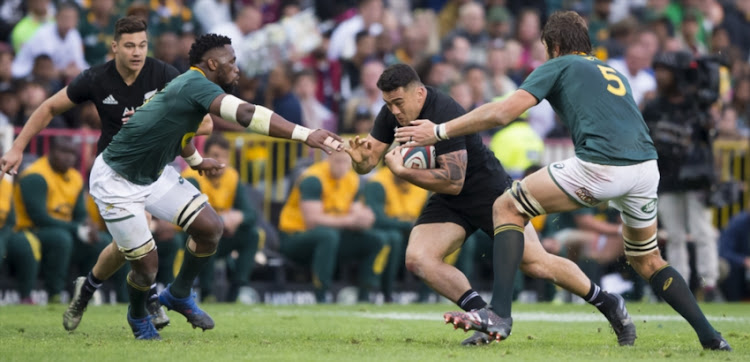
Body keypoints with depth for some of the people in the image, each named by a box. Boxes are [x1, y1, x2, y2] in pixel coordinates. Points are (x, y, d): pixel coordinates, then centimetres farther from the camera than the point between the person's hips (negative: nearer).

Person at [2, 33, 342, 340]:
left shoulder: (188, 86, 1)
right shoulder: (196, 85, -28)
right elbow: (247, 115, -41)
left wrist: (195, 160, 40)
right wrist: (306, 135, -46)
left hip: (154, 175, 9)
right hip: (116, 183, -9)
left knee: (210, 227, -5)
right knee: (147, 266, -7)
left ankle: (179, 294, 19)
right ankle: (138, 316, 27)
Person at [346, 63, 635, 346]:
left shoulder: (443, 113, -30)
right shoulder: (391, 114, -6)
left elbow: (453, 181, -32)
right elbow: (369, 160, -2)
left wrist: (402, 172, -33)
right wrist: (360, 158, -26)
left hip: (489, 192, -7)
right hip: (448, 203, 7)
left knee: (535, 263, -7)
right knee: (417, 259, -15)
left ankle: (607, 303, 14)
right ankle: (486, 316, -13)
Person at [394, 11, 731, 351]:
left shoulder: (559, 66, 13)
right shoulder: (613, 72, 32)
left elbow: (503, 112, 4)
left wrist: (439, 131, 10)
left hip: (600, 166, -6)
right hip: (647, 166, 6)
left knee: (507, 208, 9)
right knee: (647, 261, 27)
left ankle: (499, 314, -4)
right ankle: (709, 336, 17)